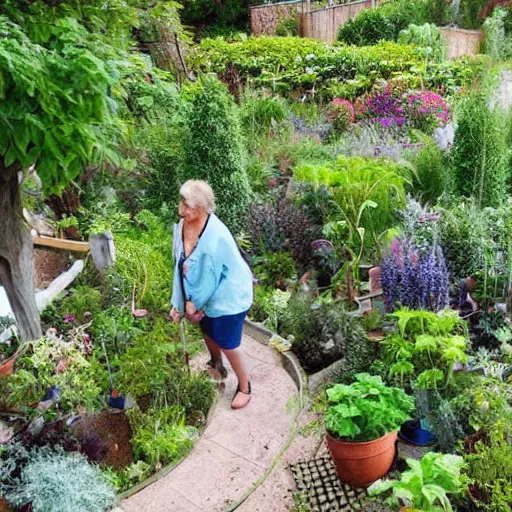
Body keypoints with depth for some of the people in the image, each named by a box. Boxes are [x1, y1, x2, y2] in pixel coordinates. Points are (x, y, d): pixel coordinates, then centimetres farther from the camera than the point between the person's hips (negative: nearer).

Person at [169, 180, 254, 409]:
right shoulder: (182, 226, -11)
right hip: (207, 293, 8)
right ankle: (217, 367, 56)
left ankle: (244, 387, 27)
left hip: (228, 295, -8)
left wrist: (194, 302, -13)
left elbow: (210, 276, -26)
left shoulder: (214, 237, -35)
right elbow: (180, 265, -2)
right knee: (208, 332, 26)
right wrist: (178, 302, -1)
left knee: (227, 344, 3)